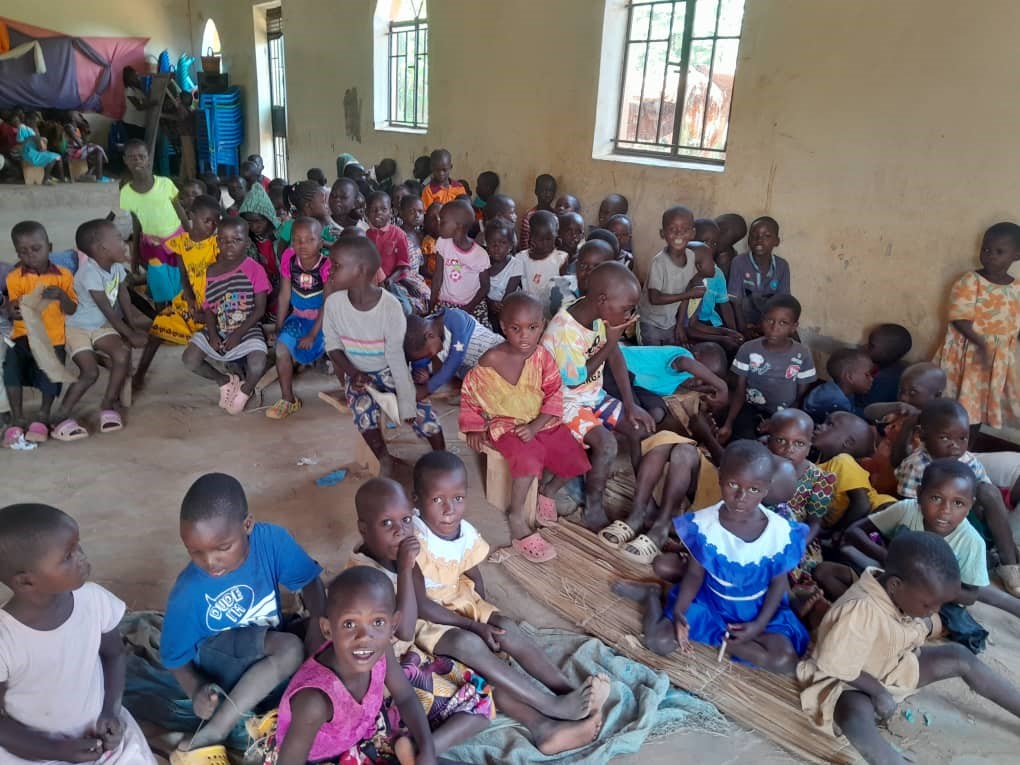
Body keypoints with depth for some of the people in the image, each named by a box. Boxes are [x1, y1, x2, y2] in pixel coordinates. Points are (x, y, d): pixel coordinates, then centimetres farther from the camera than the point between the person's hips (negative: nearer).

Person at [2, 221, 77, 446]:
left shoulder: (63, 275, 4)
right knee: (11, 363, -28)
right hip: (24, 335, 0)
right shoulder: (15, 277, 3)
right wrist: (13, 311, -28)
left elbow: (72, 310, 0)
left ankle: (43, 416, 4)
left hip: (53, 337, 0)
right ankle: (17, 419, -17)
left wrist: (61, 295, -21)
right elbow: (11, 308, -3)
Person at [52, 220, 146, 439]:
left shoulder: (116, 266, -5)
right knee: (90, 372, -20)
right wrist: (131, 335, -19)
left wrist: (133, 328, 2)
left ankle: (108, 405, -1)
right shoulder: (90, 273, -28)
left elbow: (124, 296, 6)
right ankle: (61, 417, -7)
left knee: (123, 354, -18)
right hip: (77, 326, -6)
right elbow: (108, 310, -25)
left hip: (101, 325, 6)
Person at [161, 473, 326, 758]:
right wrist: (196, 690, -28)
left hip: (269, 646, 6)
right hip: (216, 656, -6)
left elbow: (308, 580, -8)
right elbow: (176, 658, -10)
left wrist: (318, 621, -25)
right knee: (290, 649, -30)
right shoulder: (187, 594, -23)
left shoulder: (271, 540, -20)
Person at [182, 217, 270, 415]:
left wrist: (238, 334, -14)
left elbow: (260, 308, -8)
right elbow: (208, 307, 5)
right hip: (218, 330, 4)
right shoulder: (211, 272, 5)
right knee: (189, 359, -17)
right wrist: (213, 334, -12)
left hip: (247, 330, -4)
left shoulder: (254, 269, -7)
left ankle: (245, 389, 7)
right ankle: (225, 381, 12)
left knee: (258, 366, -31)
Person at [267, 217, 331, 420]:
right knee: (282, 345, -18)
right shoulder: (289, 259, -9)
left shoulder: (327, 266, -21)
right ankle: (288, 400, -4)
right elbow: (284, 296, -1)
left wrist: (313, 334, -20)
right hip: (299, 317, 3)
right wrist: (279, 328, -2)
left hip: (323, 319, -3)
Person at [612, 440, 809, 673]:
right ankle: (652, 596, 16)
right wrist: (678, 610, -22)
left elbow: (778, 582, -7)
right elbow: (695, 574, -8)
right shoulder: (703, 525, -20)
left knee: (785, 661, -23)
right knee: (658, 641, -15)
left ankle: (713, 634, -6)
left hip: (757, 609, 1)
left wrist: (759, 624, -16)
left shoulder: (780, 533, -22)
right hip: (708, 599, 0)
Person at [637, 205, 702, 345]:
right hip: (651, 323, -5)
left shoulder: (691, 256, -7)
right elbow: (654, 298, -27)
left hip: (672, 322, 5)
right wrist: (690, 294, -25)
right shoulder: (659, 262, -24)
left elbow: (685, 292, 2)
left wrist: (680, 324, 4)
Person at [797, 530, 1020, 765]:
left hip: (891, 668, 9)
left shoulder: (908, 594, -11)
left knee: (960, 657, 0)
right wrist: (879, 692, -21)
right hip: (848, 683, -8)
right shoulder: (860, 611, -37)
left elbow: (926, 626, 10)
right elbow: (836, 667, -29)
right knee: (855, 715, -42)